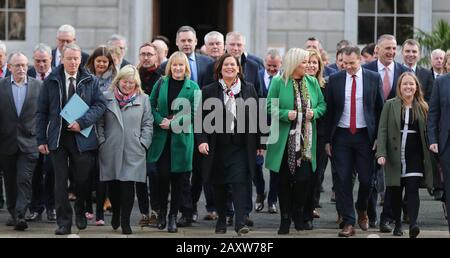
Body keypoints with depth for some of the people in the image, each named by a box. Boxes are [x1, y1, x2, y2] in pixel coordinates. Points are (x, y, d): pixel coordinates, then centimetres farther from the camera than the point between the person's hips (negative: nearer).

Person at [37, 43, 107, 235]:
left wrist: (82, 123, -15)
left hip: (82, 138, 0)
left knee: (83, 179, 5)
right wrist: (41, 139, 0)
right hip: (57, 138, 0)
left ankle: (80, 212, 31)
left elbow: (100, 104, -1)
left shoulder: (90, 81, 4)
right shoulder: (51, 81, 4)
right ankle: (64, 223, 2)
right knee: (60, 181, -2)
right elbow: (42, 111, 5)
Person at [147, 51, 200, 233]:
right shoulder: (161, 84, 6)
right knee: (162, 175, -1)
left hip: (182, 138, -1)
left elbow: (194, 113, -3)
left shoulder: (193, 87, 1)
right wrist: (160, 120, -12)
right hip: (161, 138, 1)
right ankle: (162, 213, 15)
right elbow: (151, 106, 6)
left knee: (178, 178, 2)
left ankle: (173, 217, 11)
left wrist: (174, 122, -12)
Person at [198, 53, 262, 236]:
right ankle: (221, 221, 19)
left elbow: (256, 116, 9)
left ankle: (240, 222, -13)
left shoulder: (249, 90, 7)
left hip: (241, 147, -1)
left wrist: (258, 143, 7)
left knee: (240, 182, -11)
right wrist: (202, 140, -11)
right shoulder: (209, 91, 4)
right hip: (217, 147, 1)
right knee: (219, 185, 7)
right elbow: (201, 118, 1)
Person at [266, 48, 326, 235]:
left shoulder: (312, 82, 7)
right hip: (284, 140, -2)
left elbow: (322, 105, 12)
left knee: (304, 178, -5)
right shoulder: (278, 82, -4)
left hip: (306, 140, 2)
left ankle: (297, 213, 20)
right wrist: (286, 114, -19)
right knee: (284, 179, 5)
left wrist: (314, 112, -8)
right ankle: (285, 218, 15)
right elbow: (270, 108, -4)